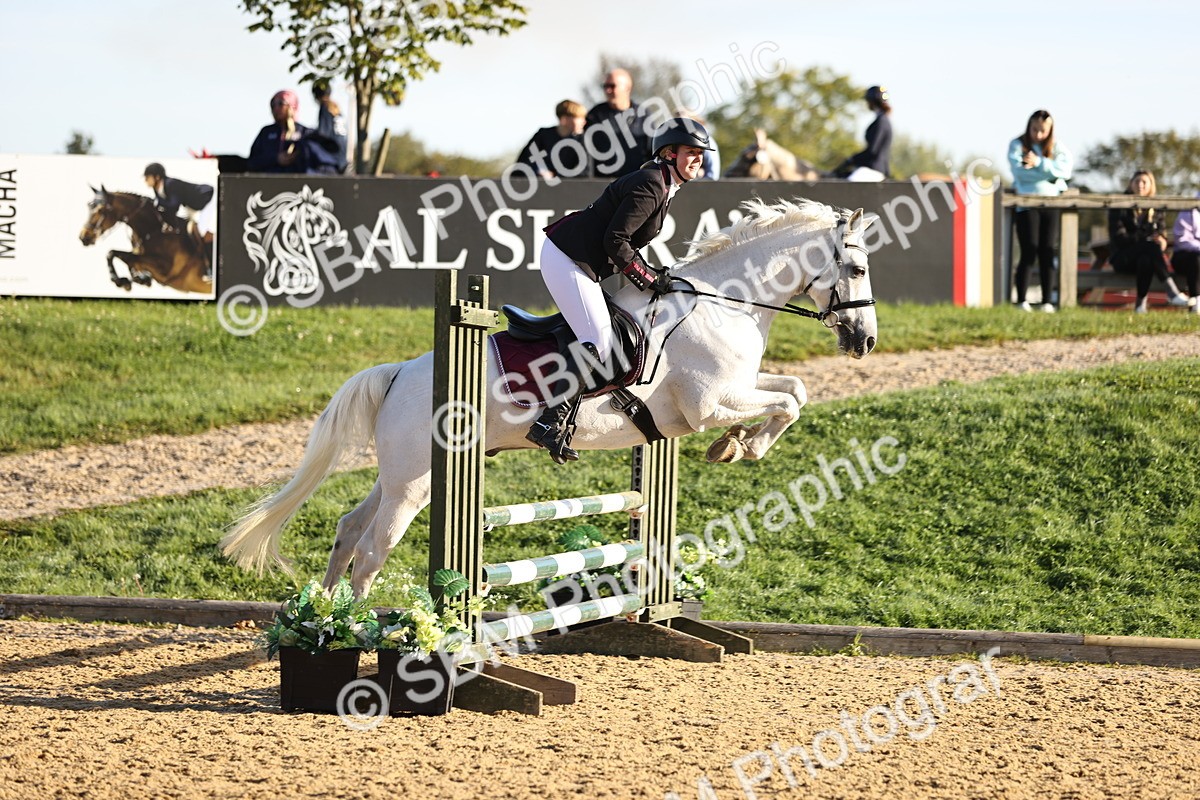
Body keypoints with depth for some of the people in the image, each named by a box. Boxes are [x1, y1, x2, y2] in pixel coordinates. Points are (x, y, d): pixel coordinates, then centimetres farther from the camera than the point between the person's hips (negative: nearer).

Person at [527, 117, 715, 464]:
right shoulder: (650, 186, -18)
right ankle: (550, 423, -20)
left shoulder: (661, 185, 14)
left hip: (582, 262, 11)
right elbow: (615, 241, -22)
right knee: (598, 343, -16)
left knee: (600, 340, 12)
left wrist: (652, 275, 9)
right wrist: (648, 279, -14)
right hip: (567, 259, -11)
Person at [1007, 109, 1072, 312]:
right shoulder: (1017, 145, 3)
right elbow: (1020, 170, -13)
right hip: (1026, 204, -3)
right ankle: (1022, 301, -3)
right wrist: (1050, 173, -9)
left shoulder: (1056, 148, 11)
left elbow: (1066, 168, -7)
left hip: (1051, 204, 3)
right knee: (1029, 252, -7)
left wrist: (1039, 163, -15)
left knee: (1048, 253, 1)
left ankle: (1047, 302, 4)